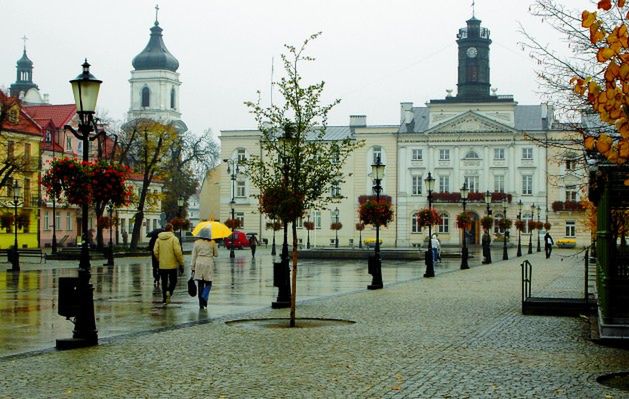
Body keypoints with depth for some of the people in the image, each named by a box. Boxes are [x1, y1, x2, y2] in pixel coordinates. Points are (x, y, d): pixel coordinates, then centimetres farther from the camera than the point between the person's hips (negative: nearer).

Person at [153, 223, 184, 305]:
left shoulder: (159, 239, 4)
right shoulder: (174, 239, -9)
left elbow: (155, 251, 0)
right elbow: (178, 252, -14)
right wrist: (181, 263, -6)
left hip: (162, 265, 4)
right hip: (172, 265, -4)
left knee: (164, 282, 14)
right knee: (173, 281, 7)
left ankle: (164, 298, 13)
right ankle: (169, 292, -19)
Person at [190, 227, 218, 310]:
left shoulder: (197, 243, 0)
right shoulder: (212, 243, -2)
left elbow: (194, 256, 1)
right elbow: (216, 254, 7)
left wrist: (193, 268, 6)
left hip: (199, 265, 1)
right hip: (208, 265, -1)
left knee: (200, 285, 7)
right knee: (208, 284, 9)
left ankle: (201, 304, 7)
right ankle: (204, 297, -18)